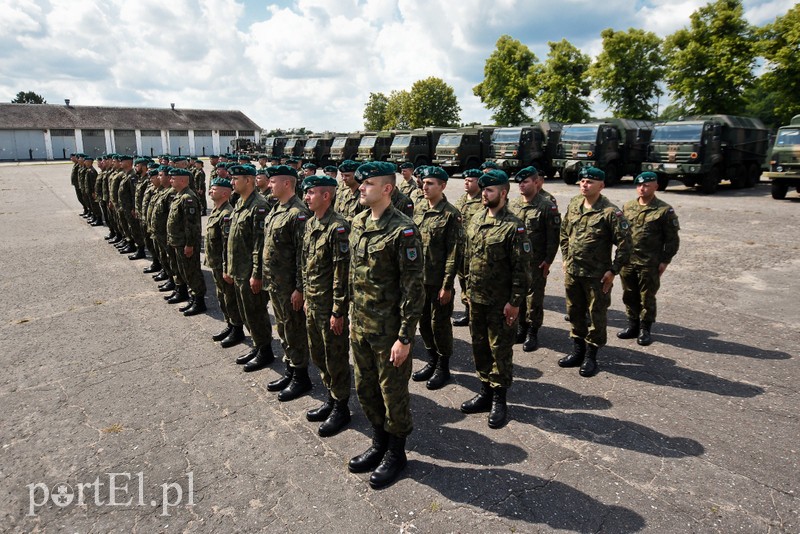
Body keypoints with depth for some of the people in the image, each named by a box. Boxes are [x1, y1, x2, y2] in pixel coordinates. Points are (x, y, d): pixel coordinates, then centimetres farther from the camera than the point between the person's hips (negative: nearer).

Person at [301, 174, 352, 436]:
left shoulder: (338, 227, -19)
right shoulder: (310, 223, 9)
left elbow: (342, 272, -20)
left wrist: (338, 311, -19)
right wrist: (307, 297, 16)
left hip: (330, 306, -9)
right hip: (312, 304, 9)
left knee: (335, 358, 5)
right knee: (317, 354, 19)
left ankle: (341, 408, 22)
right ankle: (331, 398, 37)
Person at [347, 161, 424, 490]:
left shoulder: (403, 231, -18)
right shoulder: (358, 223, 6)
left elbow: (414, 289, -18)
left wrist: (405, 338, -18)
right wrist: (352, 315, 16)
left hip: (389, 331, -8)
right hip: (360, 326, 8)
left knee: (393, 392, 10)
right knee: (365, 389, 20)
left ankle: (396, 453, 31)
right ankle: (379, 444, 41)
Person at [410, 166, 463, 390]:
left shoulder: (451, 214, -12)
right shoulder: (419, 210, 8)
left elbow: (455, 252, -14)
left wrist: (447, 286, -16)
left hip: (439, 281, -6)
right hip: (419, 278, 7)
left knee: (439, 324, 5)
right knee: (424, 321, 16)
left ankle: (443, 367, 22)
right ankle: (432, 361, 34)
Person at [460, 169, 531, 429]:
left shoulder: (513, 226, -15)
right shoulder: (476, 220, 7)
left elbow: (522, 268, -15)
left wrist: (515, 302, -16)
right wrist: (469, 288, 15)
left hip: (500, 302, -7)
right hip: (476, 298, 7)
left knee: (500, 349, 6)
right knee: (479, 346, 16)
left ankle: (499, 399, 20)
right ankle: (485, 392, 32)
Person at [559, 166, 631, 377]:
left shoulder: (610, 212, -14)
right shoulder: (574, 205, 5)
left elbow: (624, 243, -13)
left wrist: (613, 271, -14)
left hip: (597, 275, -6)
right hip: (572, 271, 6)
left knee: (596, 316, 7)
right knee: (574, 312, 16)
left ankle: (590, 356, 21)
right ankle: (577, 351, 33)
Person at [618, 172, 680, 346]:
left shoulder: (664, 210, -6)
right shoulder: (627, 206, 9)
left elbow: (672, 239, -4)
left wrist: (665, 261, -8)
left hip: (649, 264, -5)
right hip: (627, 261, 5)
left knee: (647, 298, 6)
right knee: (629, 296, 14)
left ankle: (644, 329, 19)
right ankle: (633, 325, 28)